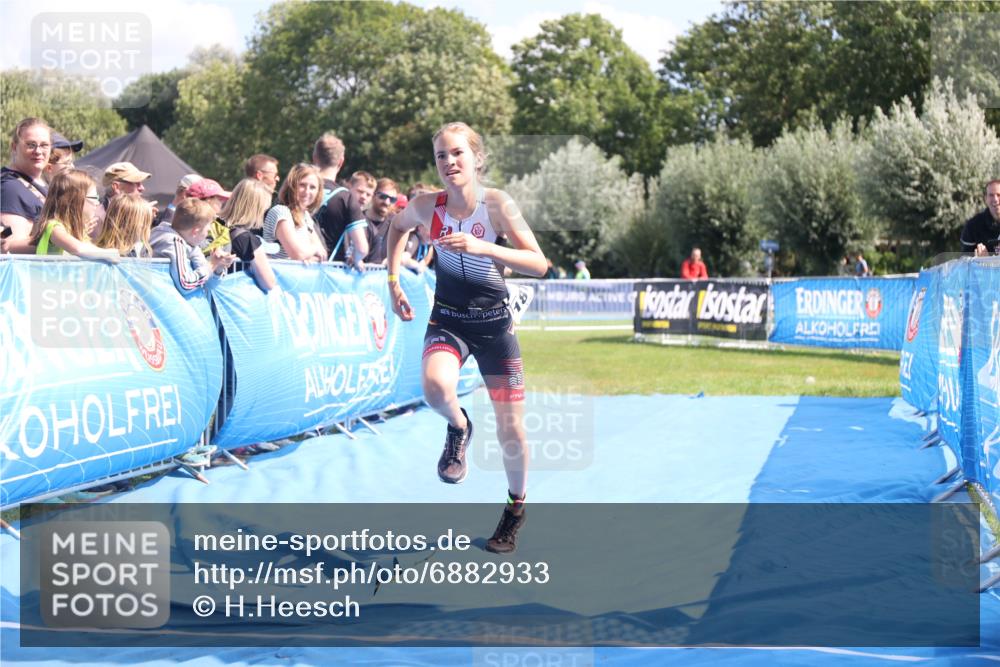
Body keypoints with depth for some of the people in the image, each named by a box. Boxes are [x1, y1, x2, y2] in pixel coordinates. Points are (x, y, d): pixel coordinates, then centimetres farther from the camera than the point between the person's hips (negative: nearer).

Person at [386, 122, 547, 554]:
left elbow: (539, 264, -20)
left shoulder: (497, 204, -16)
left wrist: (482, 247, -32)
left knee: (510, 429, 3)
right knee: (436, 388, -33)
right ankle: (458, 428, 3)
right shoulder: (427, 206, -10)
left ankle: (515, 509, 30)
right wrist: (393, 282, 6)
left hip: (494, 323, -1)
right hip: (448, 320, 1)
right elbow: (397, 229, 14)